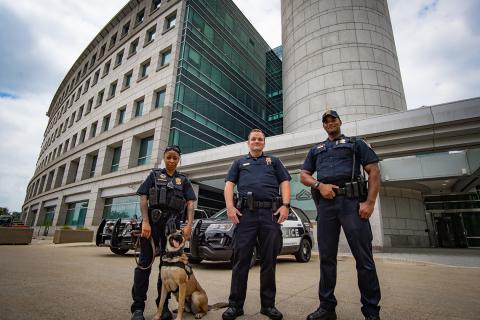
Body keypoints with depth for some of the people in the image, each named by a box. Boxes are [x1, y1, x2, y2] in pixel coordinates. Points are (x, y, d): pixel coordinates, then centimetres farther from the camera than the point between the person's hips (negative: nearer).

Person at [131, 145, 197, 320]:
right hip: (152, 219, -1)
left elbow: (190, 203, 4)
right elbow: (143, 198, 2)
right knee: (145, 262, -1)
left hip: (172, 223, 2)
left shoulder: (183, 180, 14)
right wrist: (145, 222, -11)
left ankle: (163, 305, 19)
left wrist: (189, 224, -10)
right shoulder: (154, 175, 11)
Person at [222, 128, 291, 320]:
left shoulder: (274, 161, 22)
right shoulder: (239, 162, 23)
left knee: (269, 260, 5)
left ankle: (268, 304, 18)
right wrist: (230, 206, -4)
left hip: (271, 213, 1)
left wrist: (285, 205, -5)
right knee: (241, 259, 0)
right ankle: (235, 304, 11)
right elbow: (229, 184, 12)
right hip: (245, 213, 0)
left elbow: (284, 183, 12)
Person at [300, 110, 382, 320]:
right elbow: (304, 175, 17)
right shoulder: (316, 150, 24)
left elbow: (374, 172, 5)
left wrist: (369, 203, -9)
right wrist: (319, 185, -6)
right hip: (325, 203, 3)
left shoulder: (356, 143, 16)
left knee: (363, 257, -2)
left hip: (352, 201, -2)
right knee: (326, 257, 6)